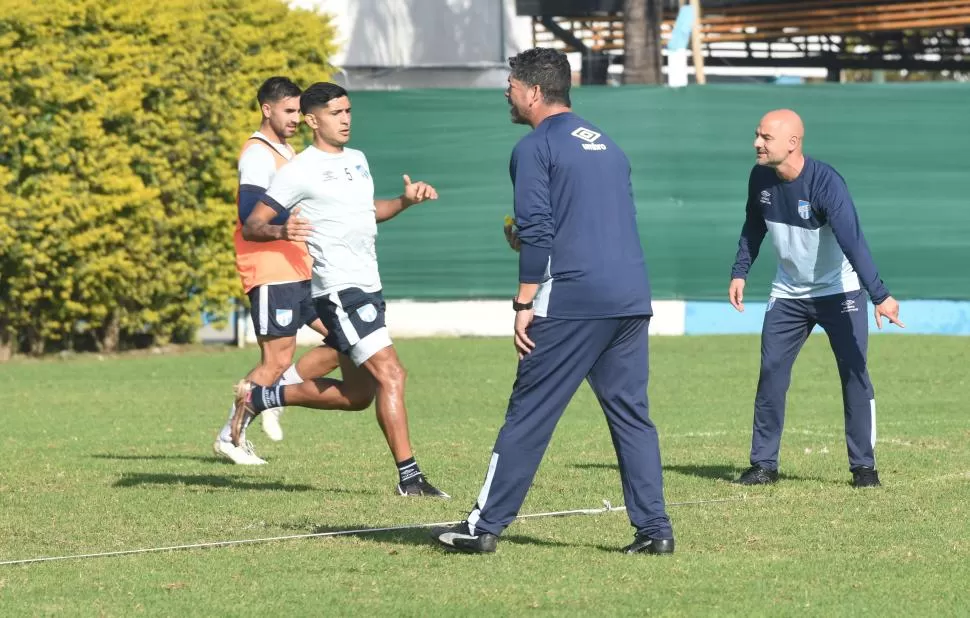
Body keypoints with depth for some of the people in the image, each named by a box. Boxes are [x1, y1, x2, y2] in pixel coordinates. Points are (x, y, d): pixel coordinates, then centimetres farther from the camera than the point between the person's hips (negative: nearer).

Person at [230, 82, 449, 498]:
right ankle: (409, 478, -13)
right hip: (339, 289, -9)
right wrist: (282, 231, -31)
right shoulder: (300, 171, -9)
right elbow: (251, 227, -10)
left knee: (356, 395, 13)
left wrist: (405, 201, 14)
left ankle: (260, 396, 27)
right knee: (390, 373, -16)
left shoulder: (357, 160, 16)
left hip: (367, 287, 9)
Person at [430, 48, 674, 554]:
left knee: (528, 415, -2)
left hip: (572, 301, -7)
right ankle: (654, 529, 1)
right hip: (633, 298, 7)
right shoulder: (607, 146, 21)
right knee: (631, 413, 9)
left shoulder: (536, 147, -2)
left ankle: (484, 526, 2)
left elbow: (537, 231, -11)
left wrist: (524, 304, -9)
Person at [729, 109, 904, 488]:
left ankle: (863, 466, 2)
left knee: (854, 372, -7)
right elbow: (754, 227, 10)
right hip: (788, 295, 5)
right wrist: (740, 272, 3)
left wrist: (879, 295, -45)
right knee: (771, 372, 0)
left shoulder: (826, 183, -28)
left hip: (839, 291, -5)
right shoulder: (761, 178, -10)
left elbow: (852, 240, -38)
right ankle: (764, 464, 8)